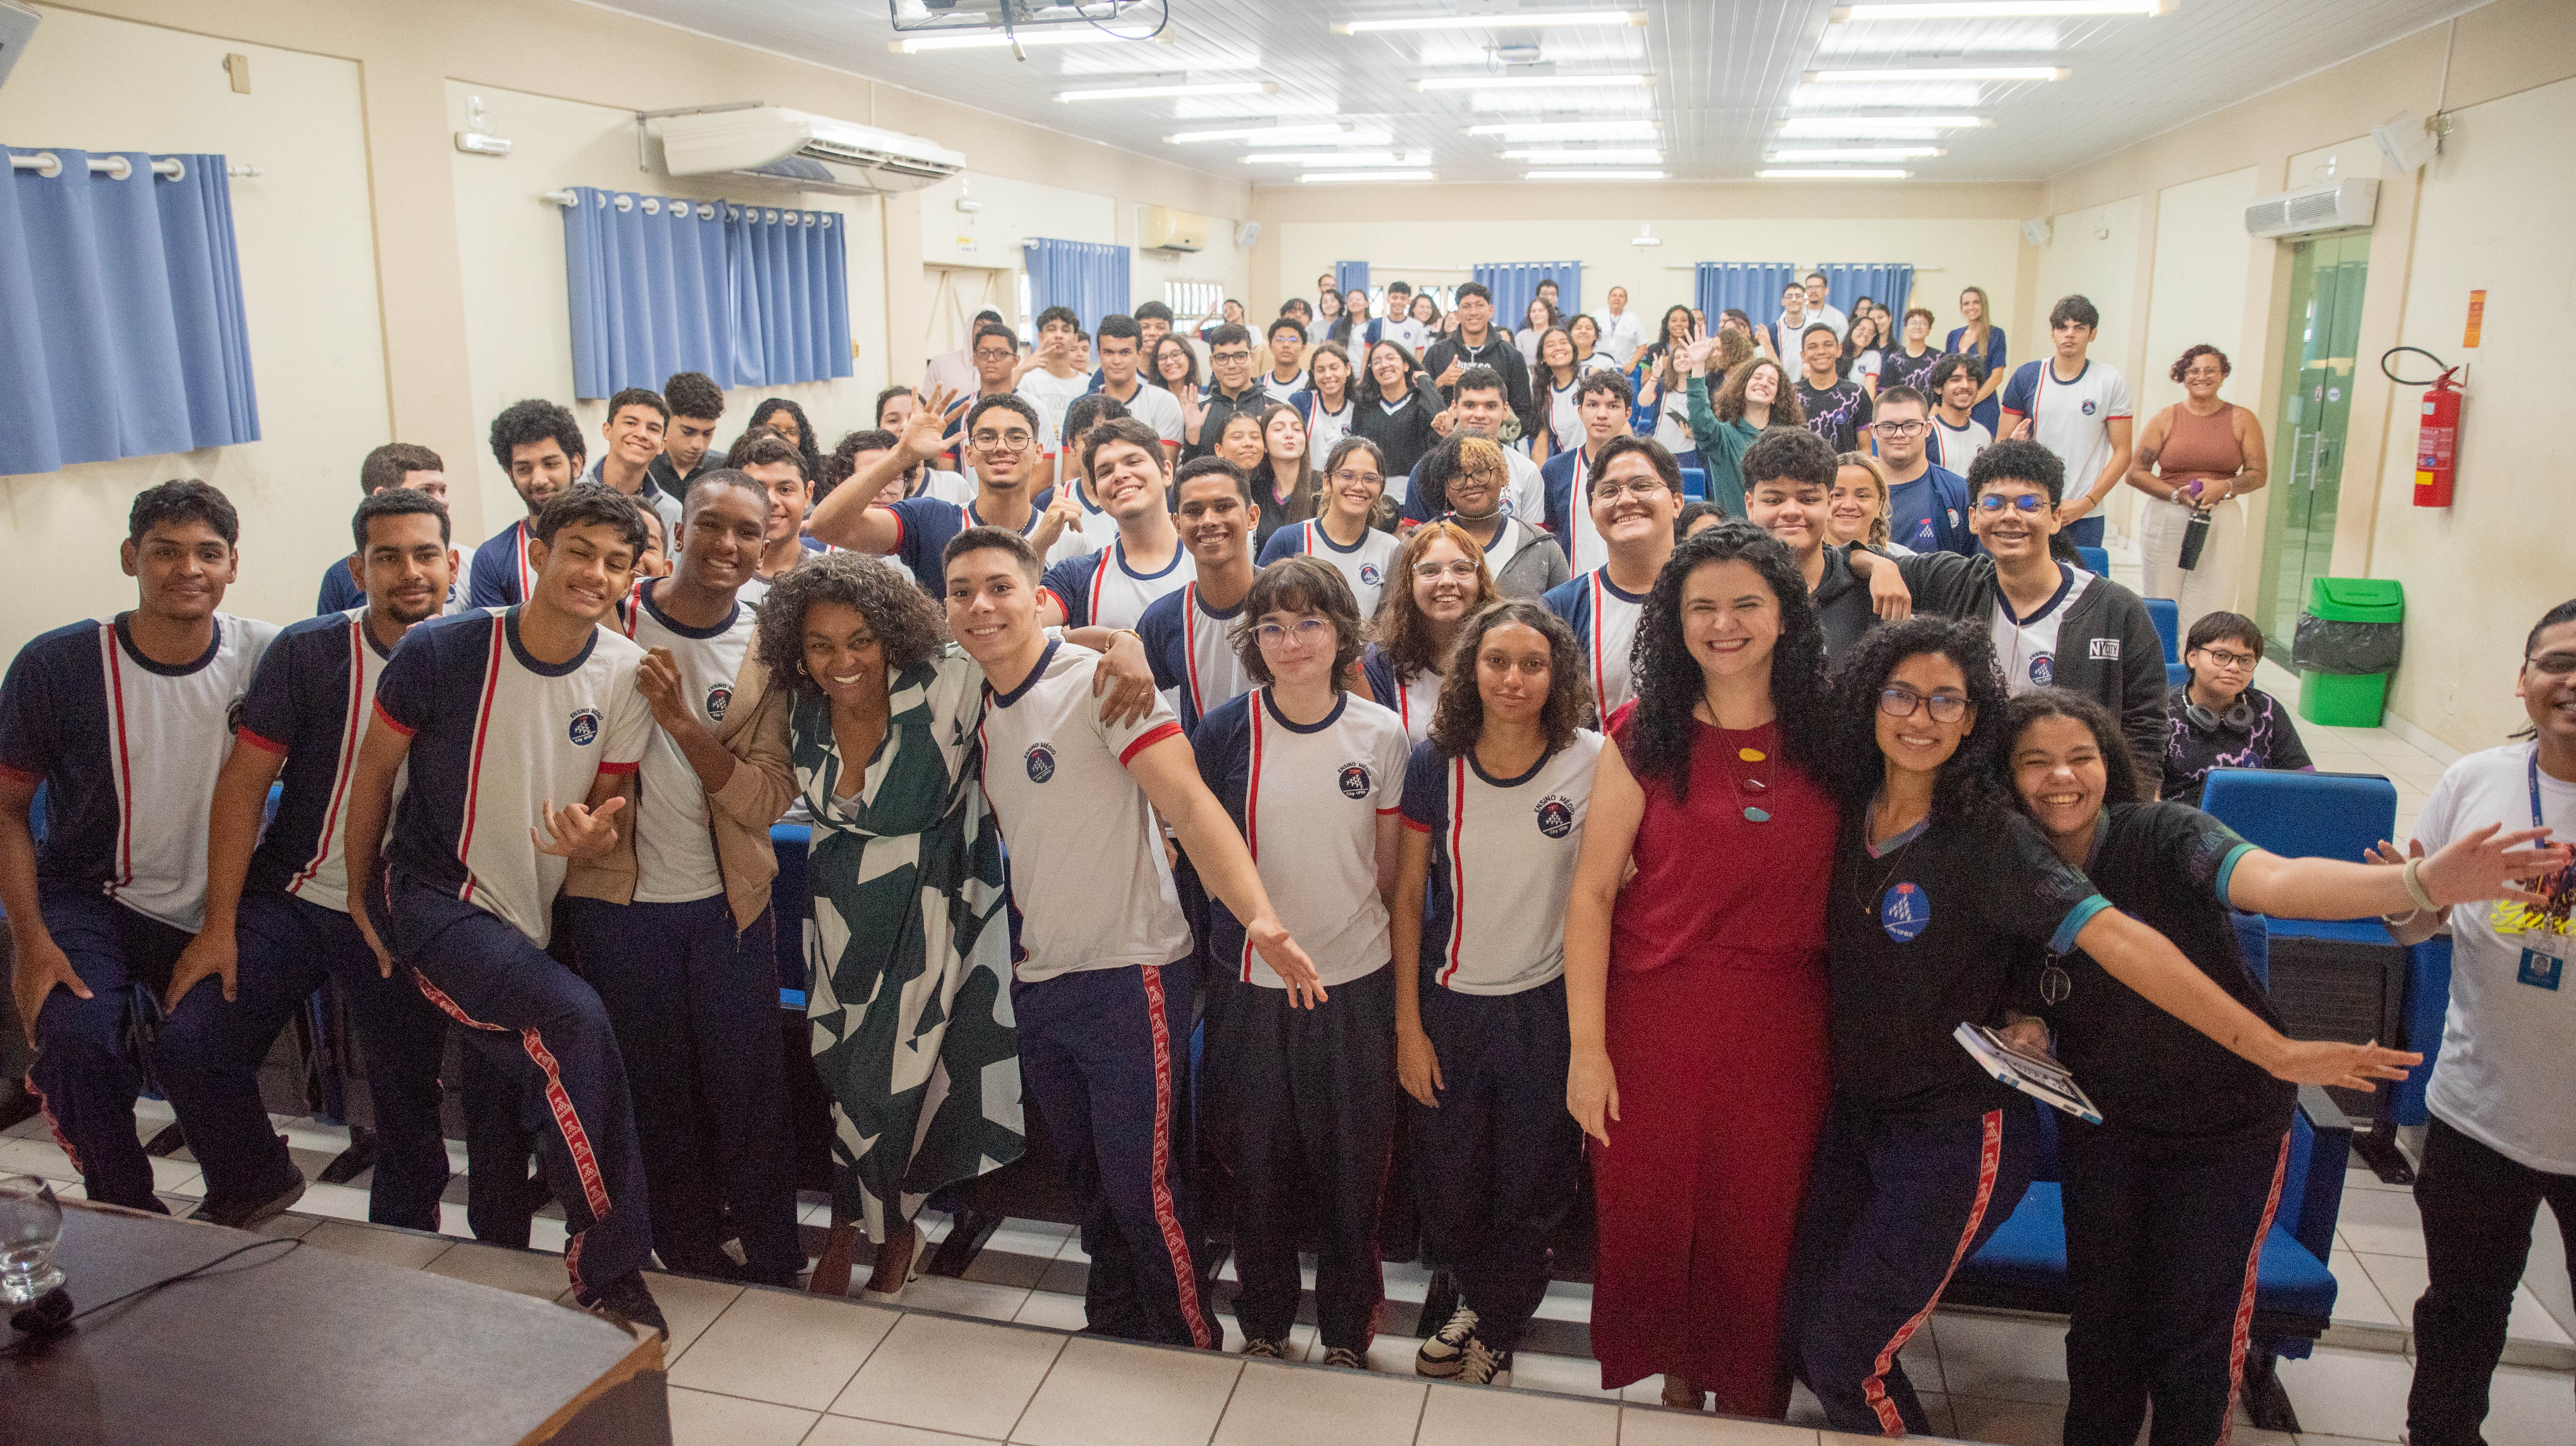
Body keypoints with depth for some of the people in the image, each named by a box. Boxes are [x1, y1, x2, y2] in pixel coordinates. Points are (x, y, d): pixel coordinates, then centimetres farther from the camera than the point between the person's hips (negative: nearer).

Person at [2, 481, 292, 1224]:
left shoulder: (267, 658, -6)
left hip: (220, 911, 0)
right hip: (89, 900, 1)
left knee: (191, 1043, -25)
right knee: (79, 1036, -26)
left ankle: (251, 1187, 5)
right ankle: (125, 1218, 0)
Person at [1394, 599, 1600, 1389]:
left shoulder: (1594, 764, -10)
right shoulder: (1434, 763, -7)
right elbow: (1407, 896, -1)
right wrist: (1408, 1025, -2)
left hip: (1547, 1006, -1)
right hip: (1449, 1004, 1)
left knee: (1531, 1190, 13)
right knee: (1447, 1190, 15)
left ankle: (1495, 1330, 41)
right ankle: (1479, 1297, 47)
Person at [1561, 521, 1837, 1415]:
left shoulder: (1826, 738, 2)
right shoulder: (1645, 737, -3)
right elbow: (1592, 890, -5)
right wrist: (1587, 1044, -9)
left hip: (1784, 1029, 1)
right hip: (1657, 1016, -1)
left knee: (1757, 1232, 11)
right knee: (1651, 1218, 12)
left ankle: (1751, 1401, 36)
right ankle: (1675, 1383, 38)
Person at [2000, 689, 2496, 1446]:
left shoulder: (2164, 835, -22)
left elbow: (2271, 881, -42)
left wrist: (2422, 883, -60)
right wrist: (2026, 1032, -15)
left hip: (2225, 1121, -3)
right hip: (2103, 1122, 3)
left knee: (2189, 1326, 8)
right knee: (2100, 1313, 12)